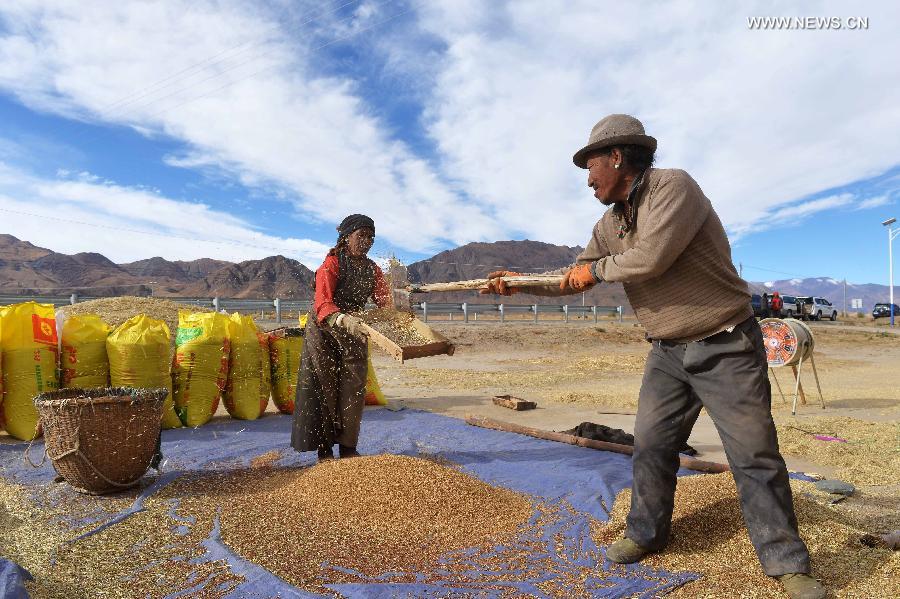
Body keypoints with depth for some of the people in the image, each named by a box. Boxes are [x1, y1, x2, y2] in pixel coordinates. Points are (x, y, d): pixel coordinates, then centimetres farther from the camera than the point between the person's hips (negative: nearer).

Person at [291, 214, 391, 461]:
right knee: (324, 387, -2)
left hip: (354, 333, 6)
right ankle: (324, 450, 8)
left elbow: (385, 303, -8)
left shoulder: (372, 269, 1)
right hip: (324, 331, -5)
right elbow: (322, 303, -32)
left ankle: (348, 448, 17)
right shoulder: (332, 264, -18)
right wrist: (343, 319, -52)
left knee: (354, 389, 6)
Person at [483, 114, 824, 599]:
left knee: (754, 455, 0)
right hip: (668, 353, 7)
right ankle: (646, 533, 26)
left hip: (725, 346, -7)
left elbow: (651, 257, -29)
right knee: (650, 444, 9)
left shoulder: (674, 186, -16)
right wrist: (520, 282, 7)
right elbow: (576, 278, 14)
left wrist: (596, 268, -12)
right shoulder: (610, 222, 8)